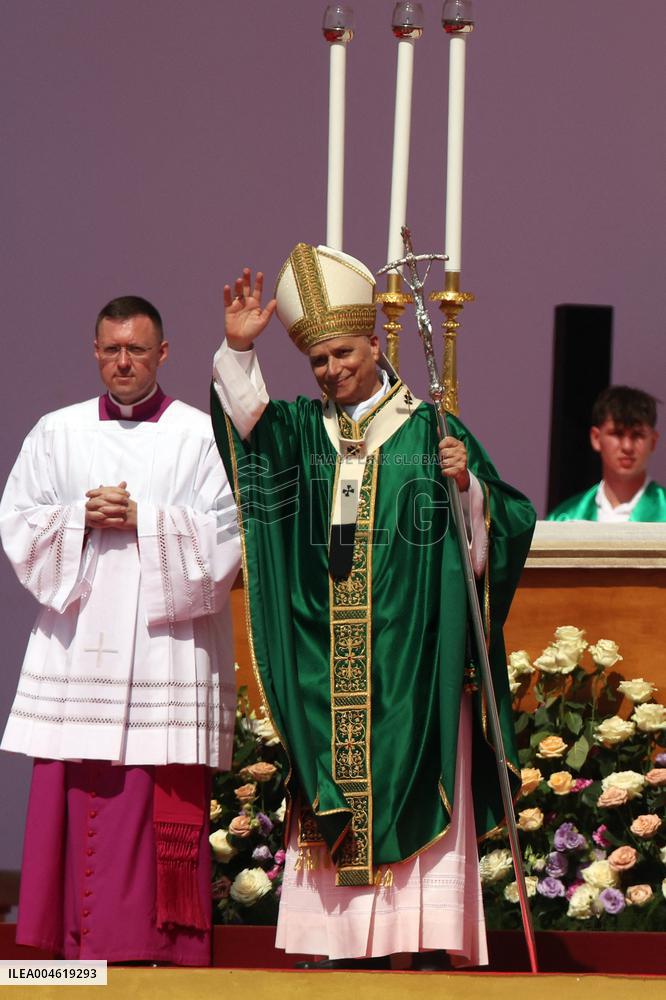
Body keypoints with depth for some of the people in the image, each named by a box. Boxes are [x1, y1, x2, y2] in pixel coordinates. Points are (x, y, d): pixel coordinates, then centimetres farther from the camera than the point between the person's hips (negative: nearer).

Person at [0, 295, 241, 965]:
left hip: (167, 648, -2)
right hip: (77, 647, 2)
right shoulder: (56, 433, 13)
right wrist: (81, 520, -7)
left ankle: (164, 948, -4)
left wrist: (143, 521, -10)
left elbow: (224, 538, -2)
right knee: (75, 800, -3)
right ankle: (79, 941, 1)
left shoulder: (200, 437, 5)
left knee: (167, 805, -6)